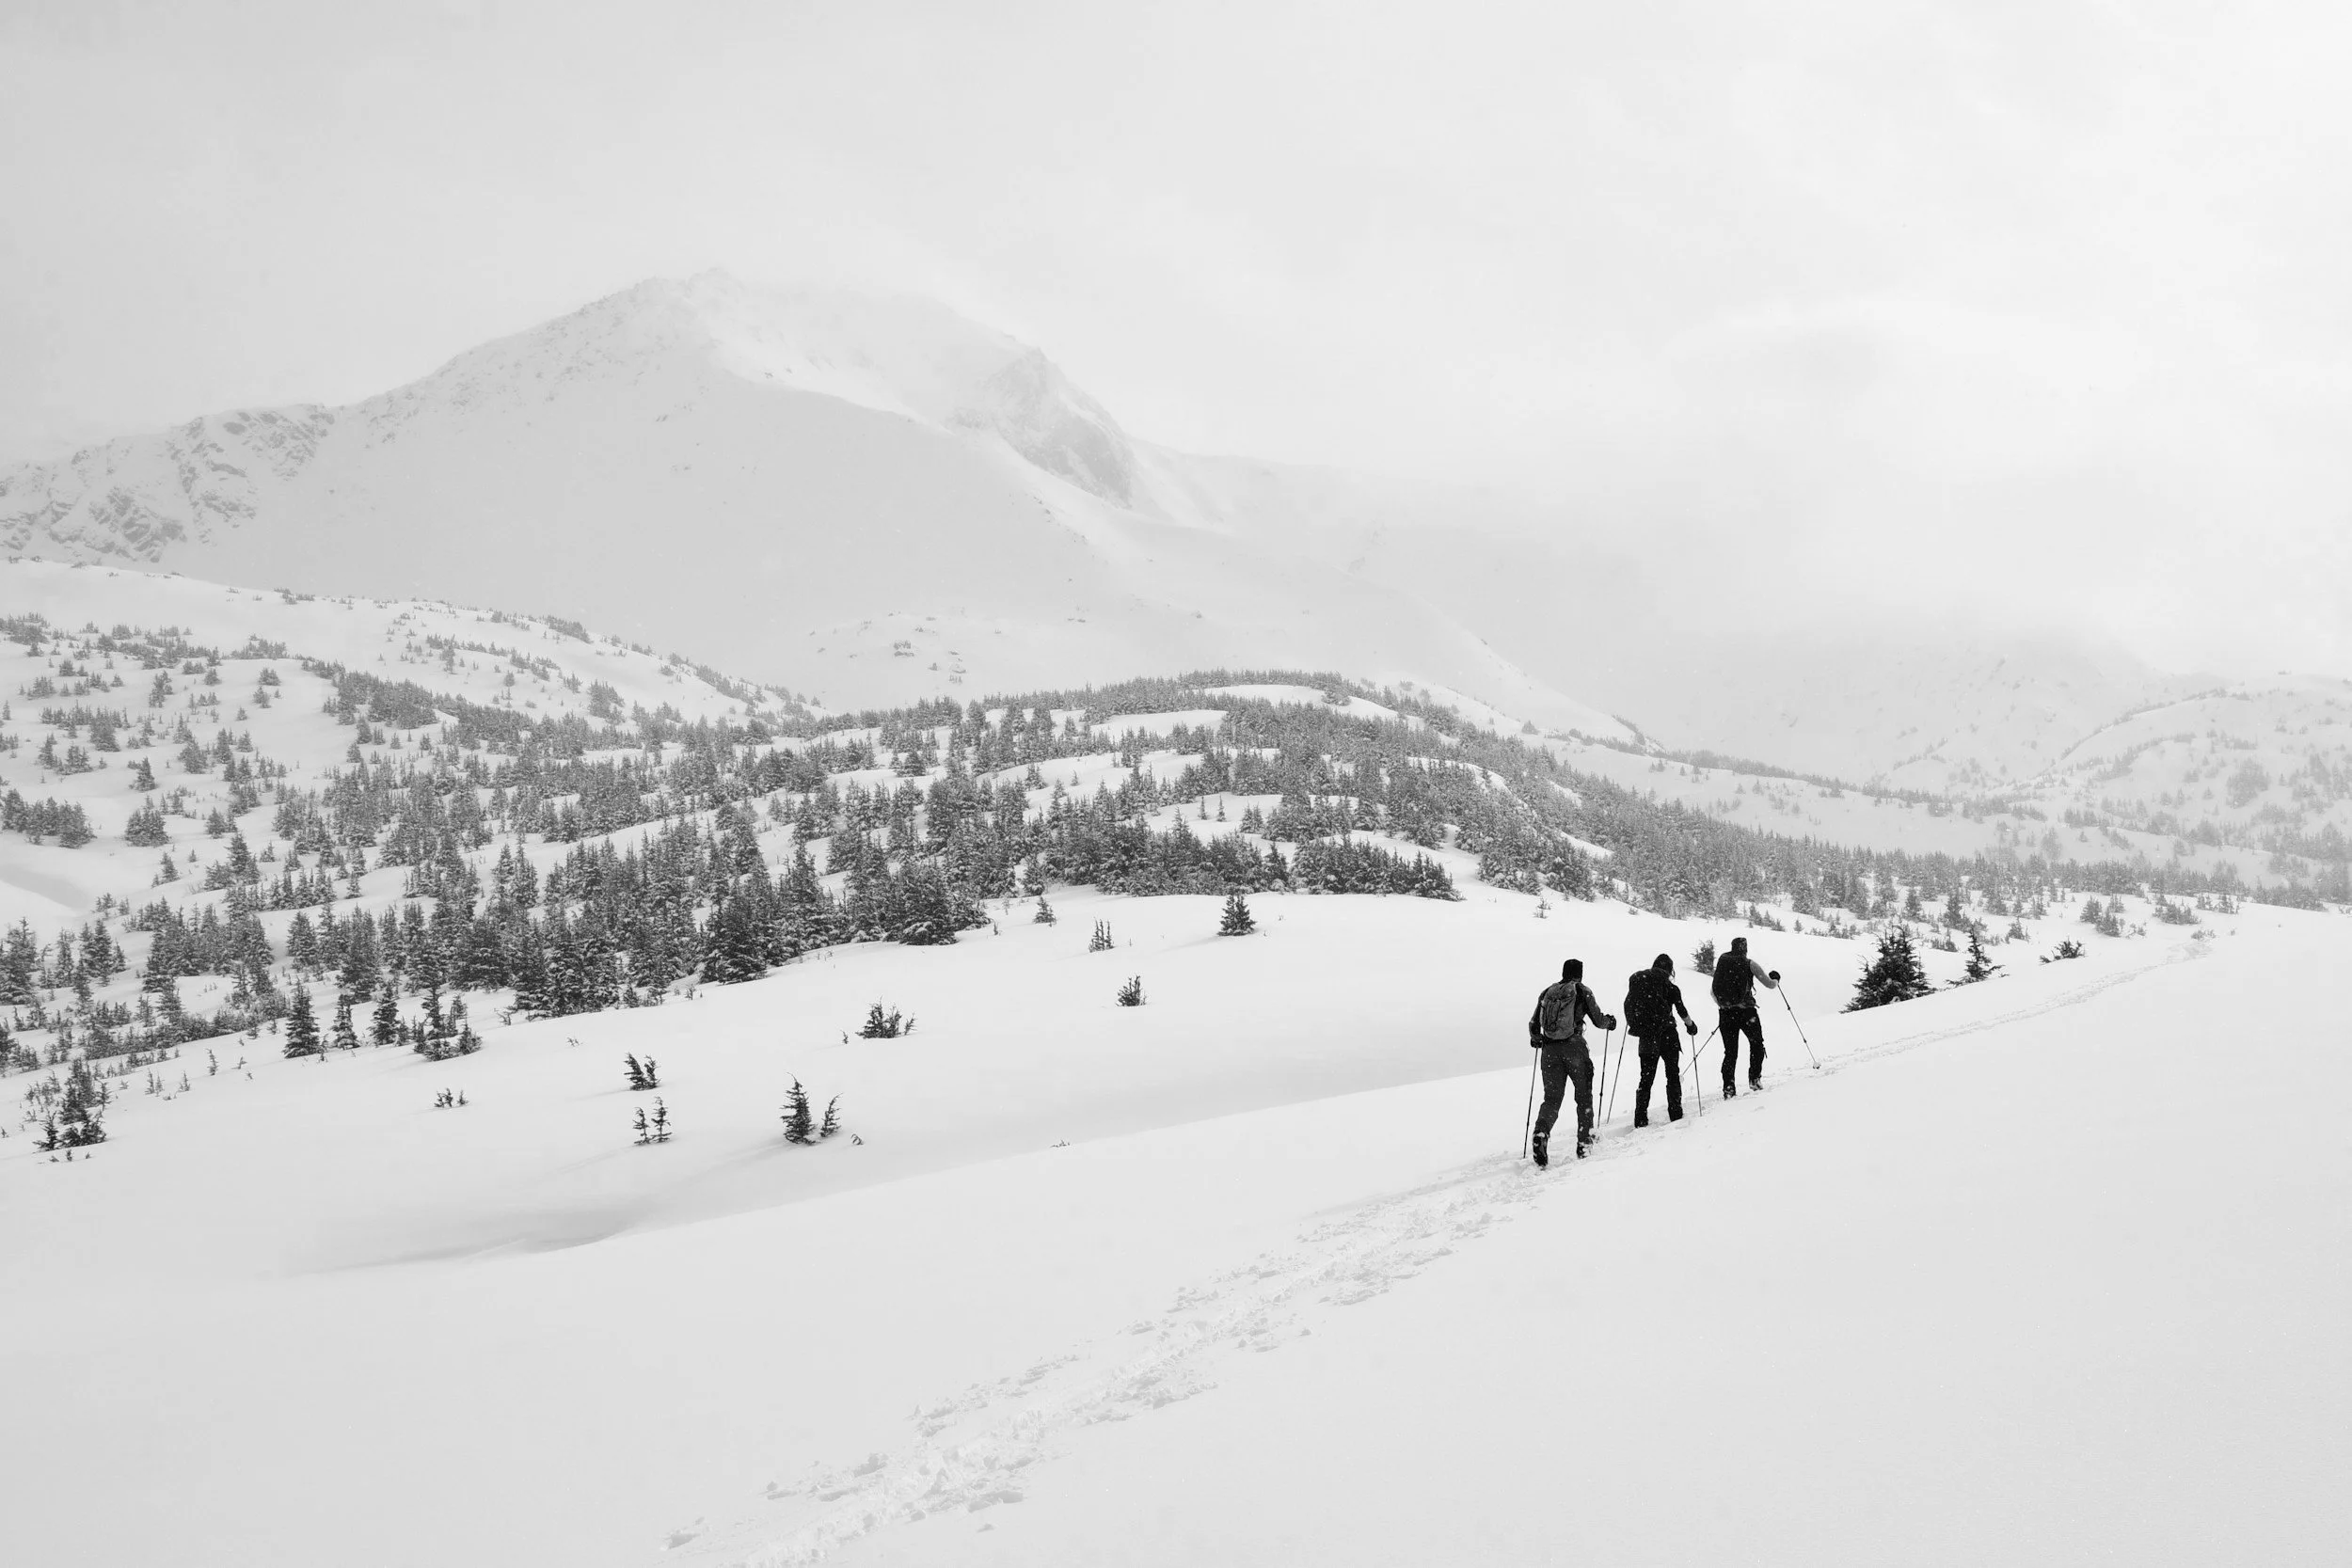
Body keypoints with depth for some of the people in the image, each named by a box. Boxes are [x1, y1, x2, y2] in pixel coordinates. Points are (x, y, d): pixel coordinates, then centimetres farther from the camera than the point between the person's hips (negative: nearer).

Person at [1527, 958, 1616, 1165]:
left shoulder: (1547, 993, 11)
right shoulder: (1582, 990, 0)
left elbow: (1533, 1025, 12)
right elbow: (1598, 1019, 1)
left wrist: (1536, 1039, 33)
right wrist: (1610, 1022, 23)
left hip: (1550, 1049, 3)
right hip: (1574, 1047, -3)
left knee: (1552, 1098, 3)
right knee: (1584, 1095, 14)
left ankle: (1541, 1133, -24)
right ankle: (1584, 1143, 15)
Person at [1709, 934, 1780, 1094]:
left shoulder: (1721, 962, 7)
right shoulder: (1749, 964, -4)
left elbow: (1714, 991, 13)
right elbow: (1770, 984, 2)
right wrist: (1775, 978, 25)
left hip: (1725, 1013, 3)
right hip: (1745, 1011, -3)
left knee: (1730, 1051, 8)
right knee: (1756, 1044, 19)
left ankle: (1728, 1087, -1)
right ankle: (1754, 1078, 13)